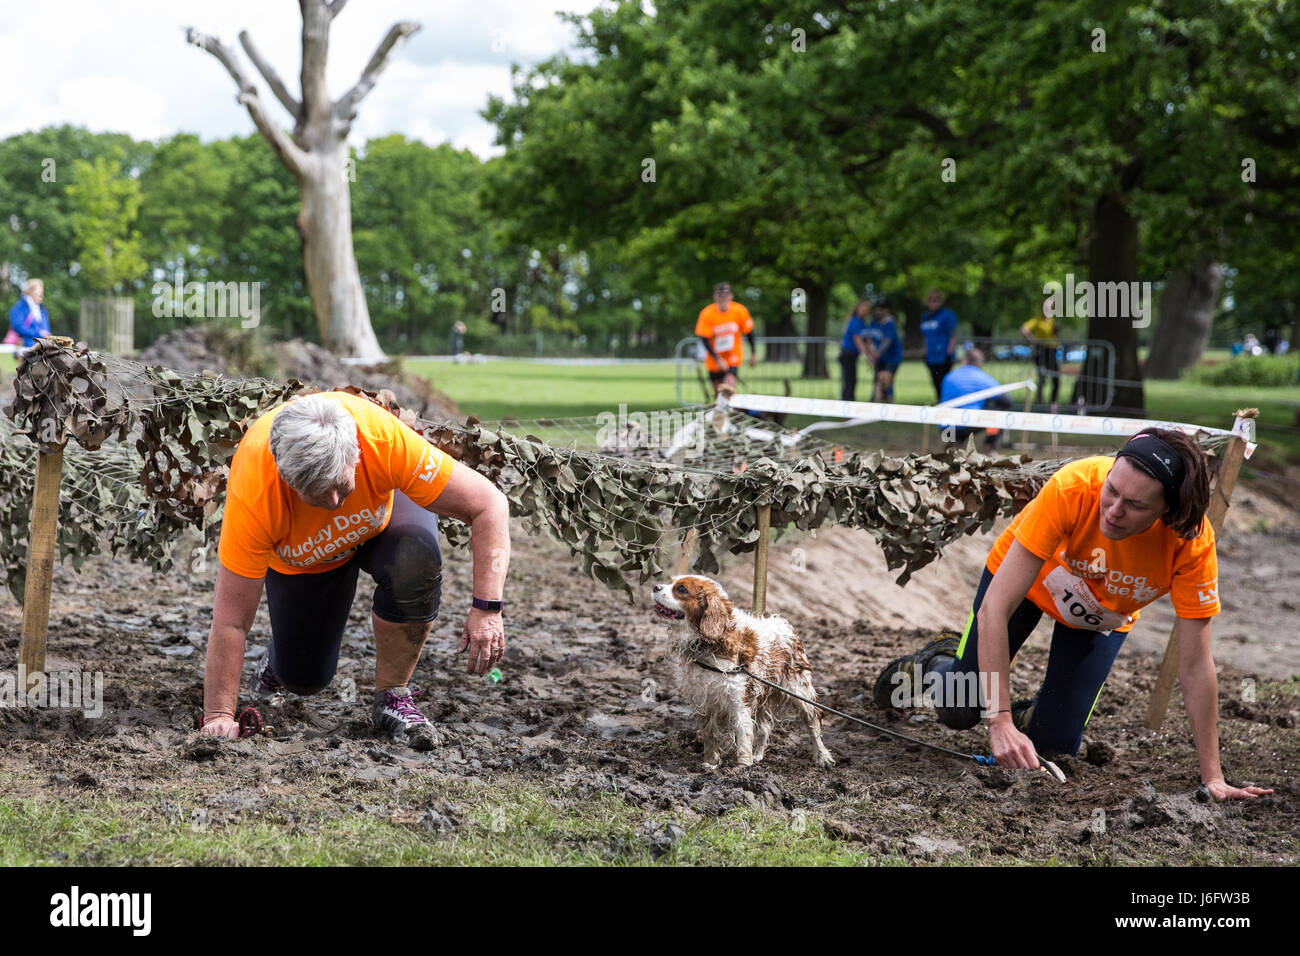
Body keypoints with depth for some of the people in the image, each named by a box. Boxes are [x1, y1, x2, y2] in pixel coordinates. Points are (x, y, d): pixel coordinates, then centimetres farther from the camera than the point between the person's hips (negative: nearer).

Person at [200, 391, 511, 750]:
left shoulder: (385, 437, -42)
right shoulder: (253, 492, -41)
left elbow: (488, 505, -33)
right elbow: (230, 622, -33)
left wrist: (487, 609, -39)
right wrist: (219, 717, -32)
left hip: (383, 510, 0)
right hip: (297, 557, 0)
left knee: (416, 559, -33)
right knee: (304, 677, -1)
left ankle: (393, 696, -12)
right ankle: (279, 660, 37)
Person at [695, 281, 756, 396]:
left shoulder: (740, 311, -12)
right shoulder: (707, 314, -16)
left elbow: (748, 332, 3)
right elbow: (704, 339, -14)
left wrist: (753, 354, 8)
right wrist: (717, 359, -21)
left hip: (733, 358, 0)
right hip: (714, 360, 0)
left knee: (729, 388, -21)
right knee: (718, 392, 6)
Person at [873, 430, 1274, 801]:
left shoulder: (1192, 540, -37)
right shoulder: (1072, 489, -43)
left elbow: (1194, 665, -28)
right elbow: (994, 609, -40)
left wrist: (1212, 778, -28)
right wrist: (1000, 723, -45)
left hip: (1101, 618, 2)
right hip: (1026, 573, -1)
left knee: (1053, 744, -6)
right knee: (958, 709, -1)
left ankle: (1034, 714, 28)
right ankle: (934, 662, 33)